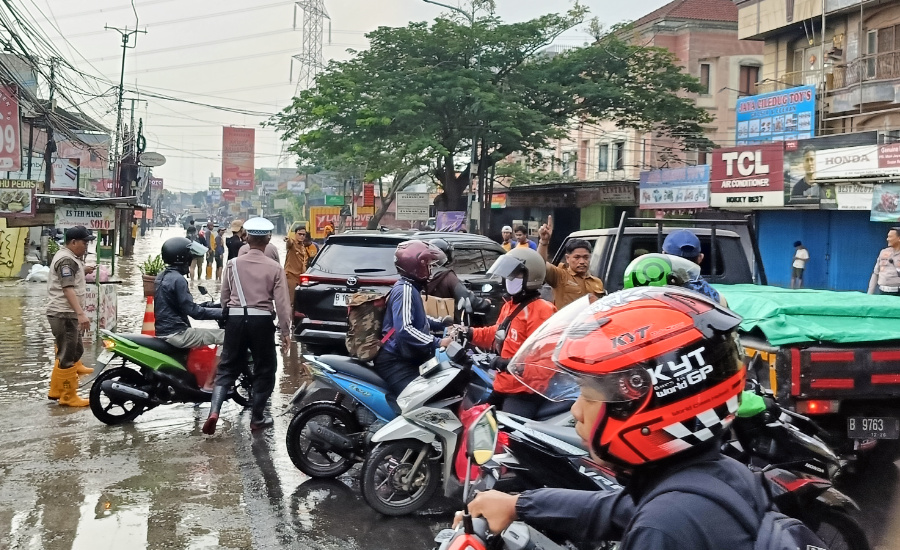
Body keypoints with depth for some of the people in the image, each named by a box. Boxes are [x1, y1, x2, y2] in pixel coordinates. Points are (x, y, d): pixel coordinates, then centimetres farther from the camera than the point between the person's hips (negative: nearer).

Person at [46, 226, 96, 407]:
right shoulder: (66, 260, -17)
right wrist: (81, 313, -33)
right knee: (68, 355, -6)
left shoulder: (68, 257, 16)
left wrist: (83, 271, 16)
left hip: (68, 314, 11)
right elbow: (68, 289, -26)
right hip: (64, 314, -11)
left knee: (75, 351, 18)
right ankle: (68, 397, 0)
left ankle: (56, 390, 26)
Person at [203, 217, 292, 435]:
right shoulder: (274, 267, -4)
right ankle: (257, 417, 17)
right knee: (264, 369, 13)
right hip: (261, 320, -2)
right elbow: (281, 302, -6)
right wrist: (285, 331, 1)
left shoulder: (233, 264, 1)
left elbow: (224, 296, 8)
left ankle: (214, 411, -9)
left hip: (236, 318, 2)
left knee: (228, 368, 9)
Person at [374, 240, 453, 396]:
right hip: (395, 362, -11)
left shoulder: (411, 289, 16)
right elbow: (404, 329, -29)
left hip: (406, 359, 11)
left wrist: (441, 324, 22)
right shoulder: (405, 290, -17)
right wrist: (437, 343, -29)